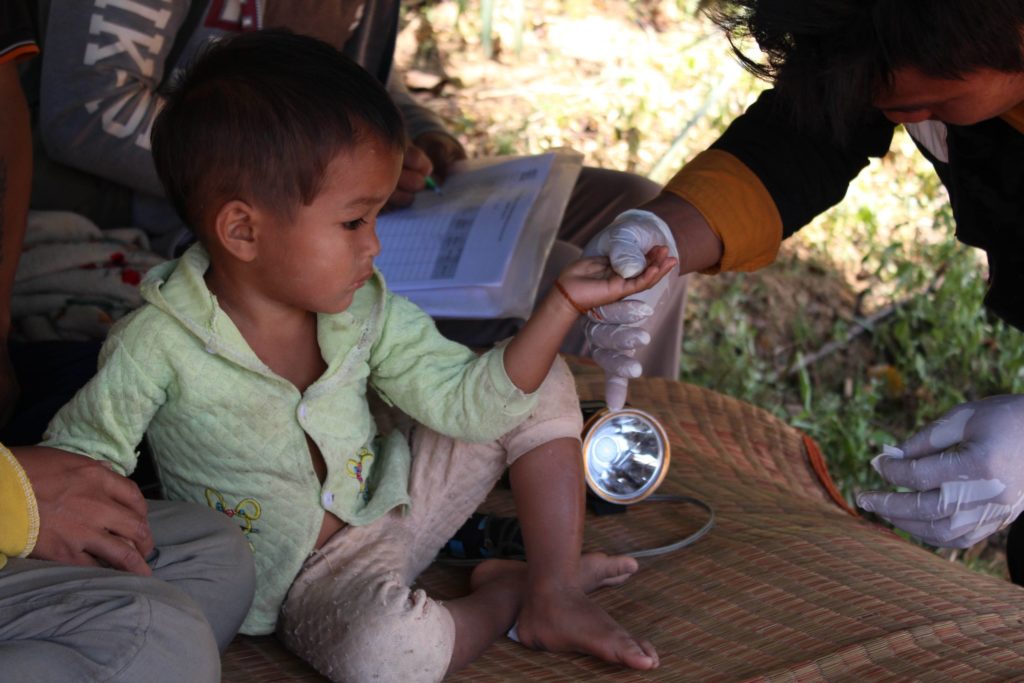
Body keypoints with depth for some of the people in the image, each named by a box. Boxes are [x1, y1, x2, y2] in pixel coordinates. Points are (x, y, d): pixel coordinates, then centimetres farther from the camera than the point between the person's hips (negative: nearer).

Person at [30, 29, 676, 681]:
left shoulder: (364, 309, -6)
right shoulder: (157, 348, -22)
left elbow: (466, 398, -5)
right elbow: (75, 462, -11)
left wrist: (563, 304, -13)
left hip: (394, 504, 6)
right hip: (305, 574, -6)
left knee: (546, 385, 0)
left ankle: (554, 597, 2)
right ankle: (505, 592, -6)